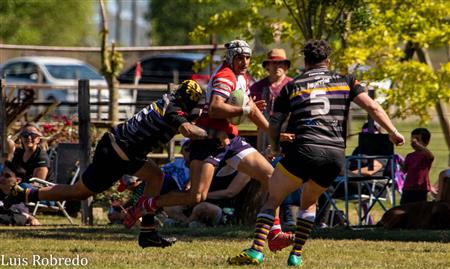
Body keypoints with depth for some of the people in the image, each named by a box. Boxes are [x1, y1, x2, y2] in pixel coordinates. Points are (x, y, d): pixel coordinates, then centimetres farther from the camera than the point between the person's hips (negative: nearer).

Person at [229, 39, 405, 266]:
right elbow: (372, 107, 7)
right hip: (336, 154, 3)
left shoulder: (292, 87, 15)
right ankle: (296, 255, 16)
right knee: (309, 202, 27)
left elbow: (274, 124, 14)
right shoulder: (345, 81, 17)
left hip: (305, 150, -3)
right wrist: (393, 132, 11)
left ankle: (256, 250, -9)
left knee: (272, 199, 9)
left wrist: (275, 149, 31)